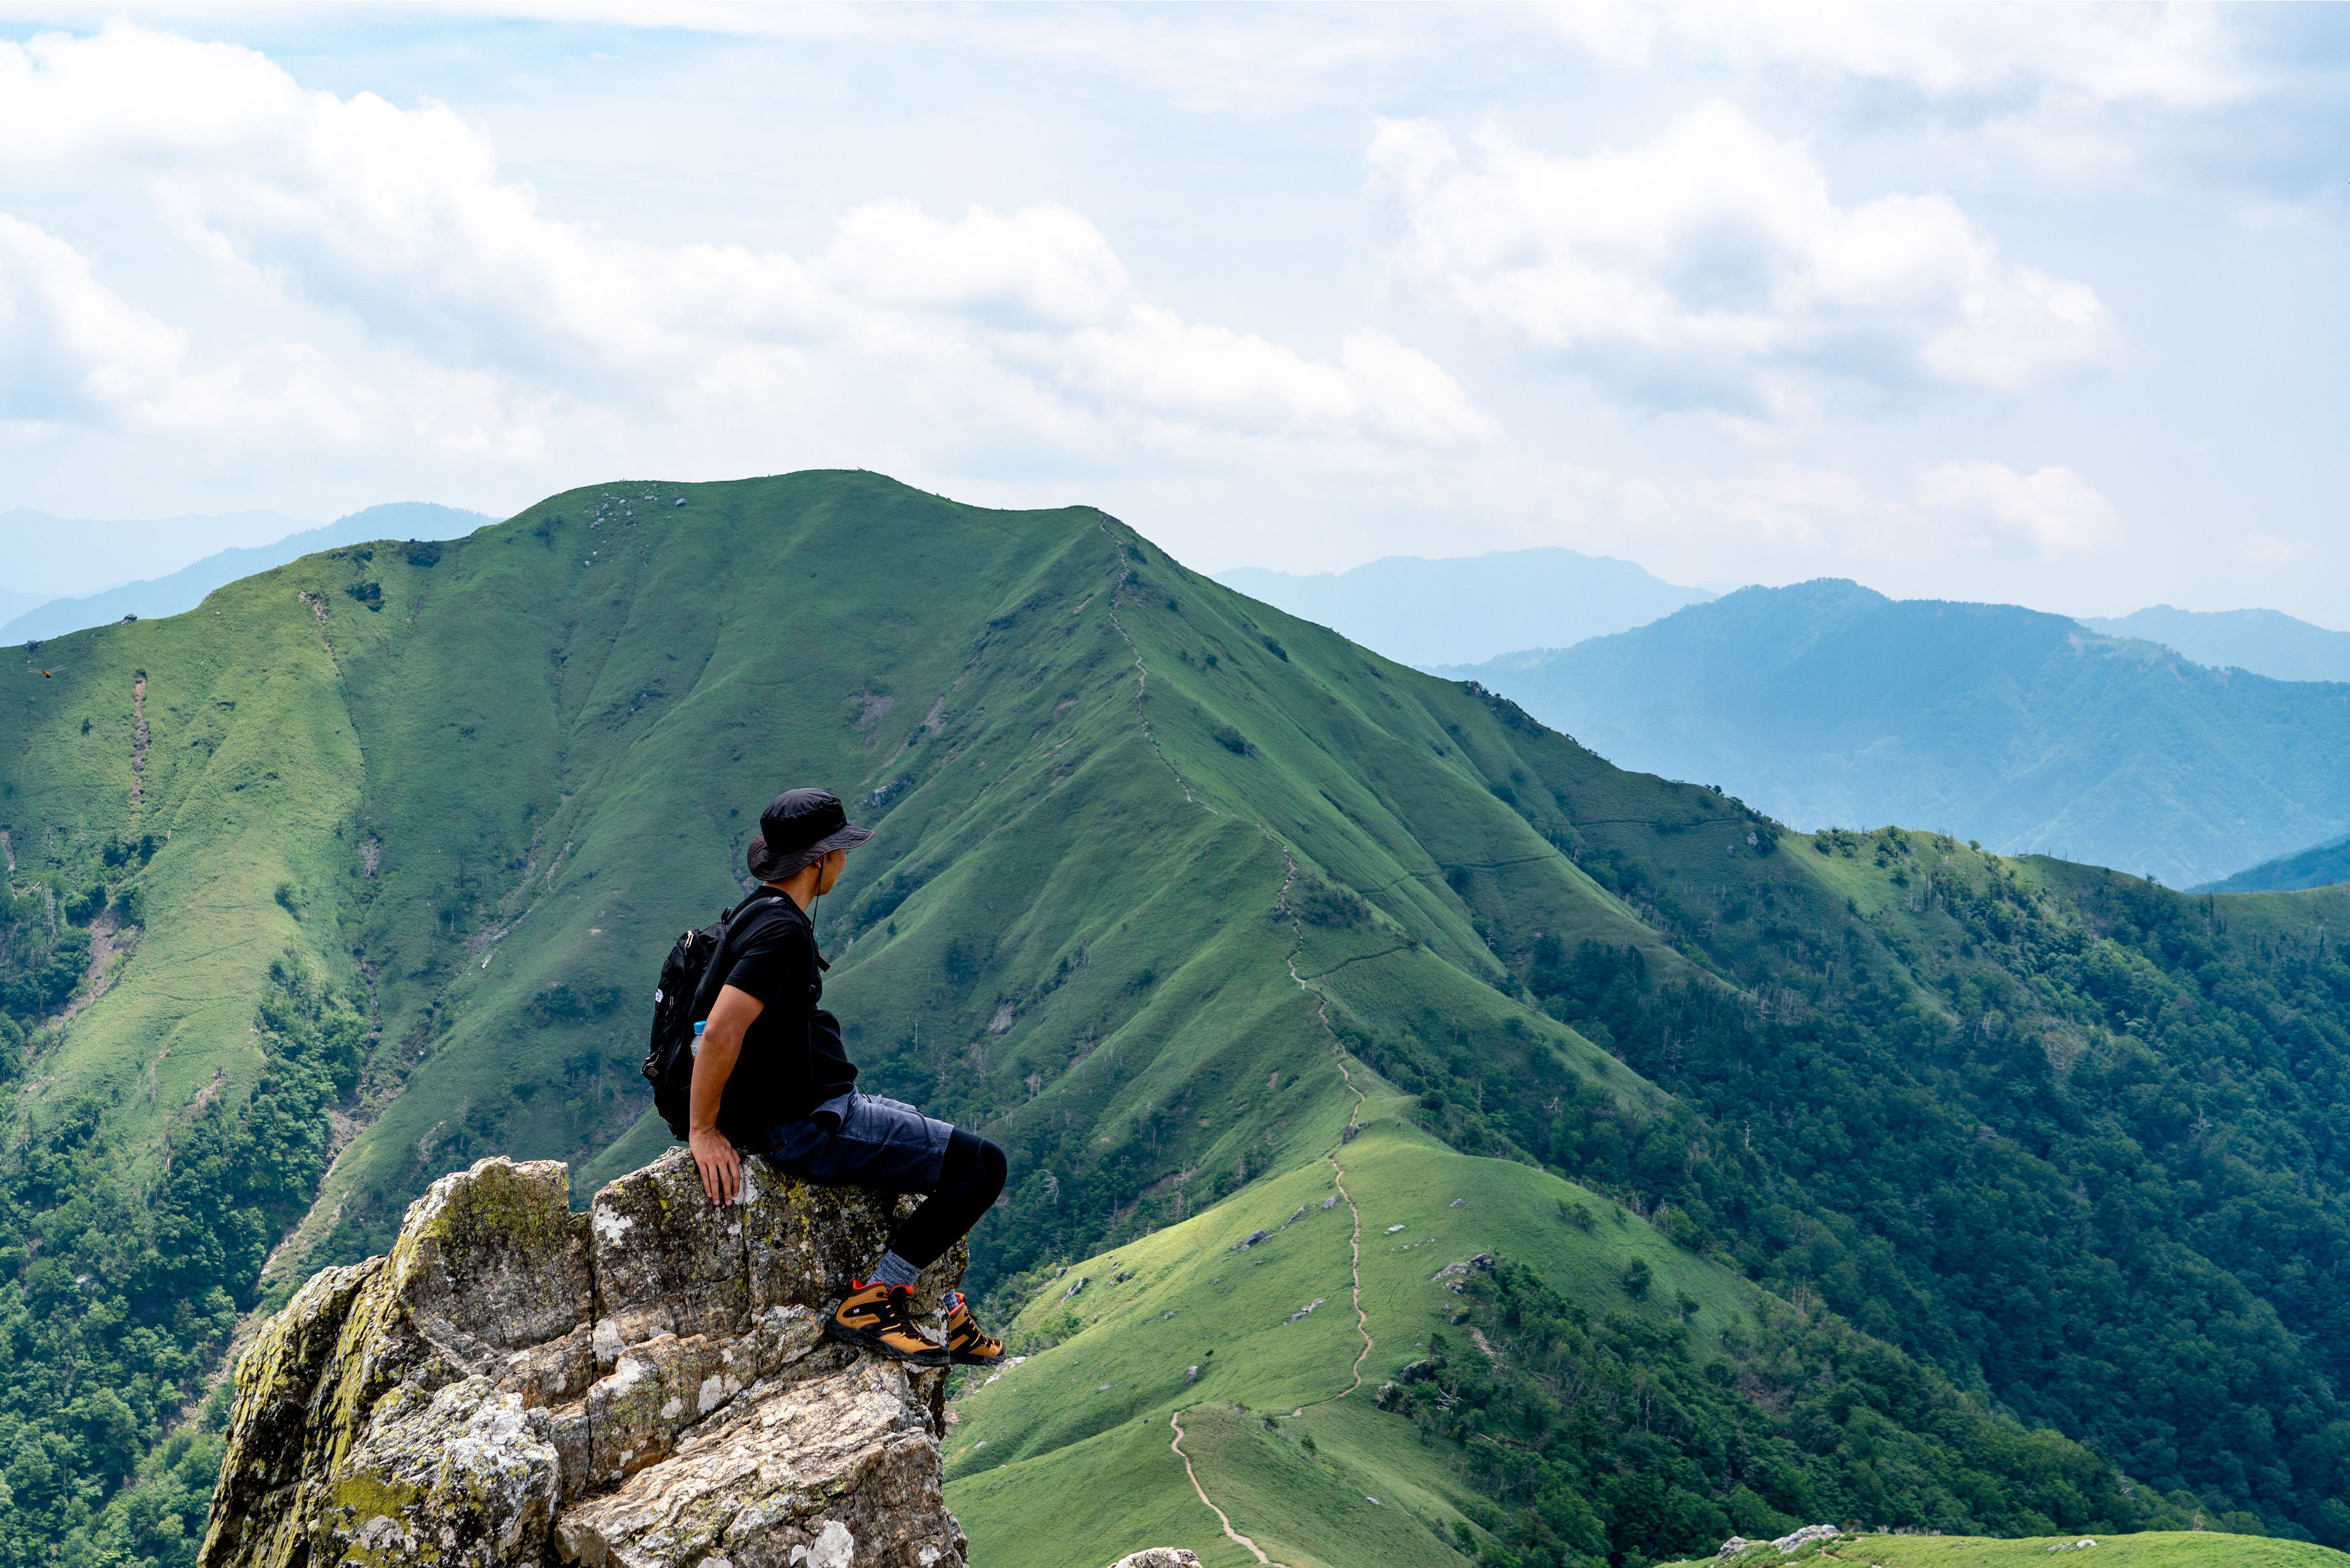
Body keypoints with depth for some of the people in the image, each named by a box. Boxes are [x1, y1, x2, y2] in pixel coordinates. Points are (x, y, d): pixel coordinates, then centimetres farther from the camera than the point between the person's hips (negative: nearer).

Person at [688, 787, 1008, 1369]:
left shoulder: (766, 917, 12)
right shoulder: (783, 932, -20)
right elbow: (721, 1031, -29)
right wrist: (703, 1132, -21)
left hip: (819, 1107, 11)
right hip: (806, 1127, -11)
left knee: (956, 1154, 24)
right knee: (982, 1165, -11)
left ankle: (940, 1313, 27)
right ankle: (869, 1304, -7)